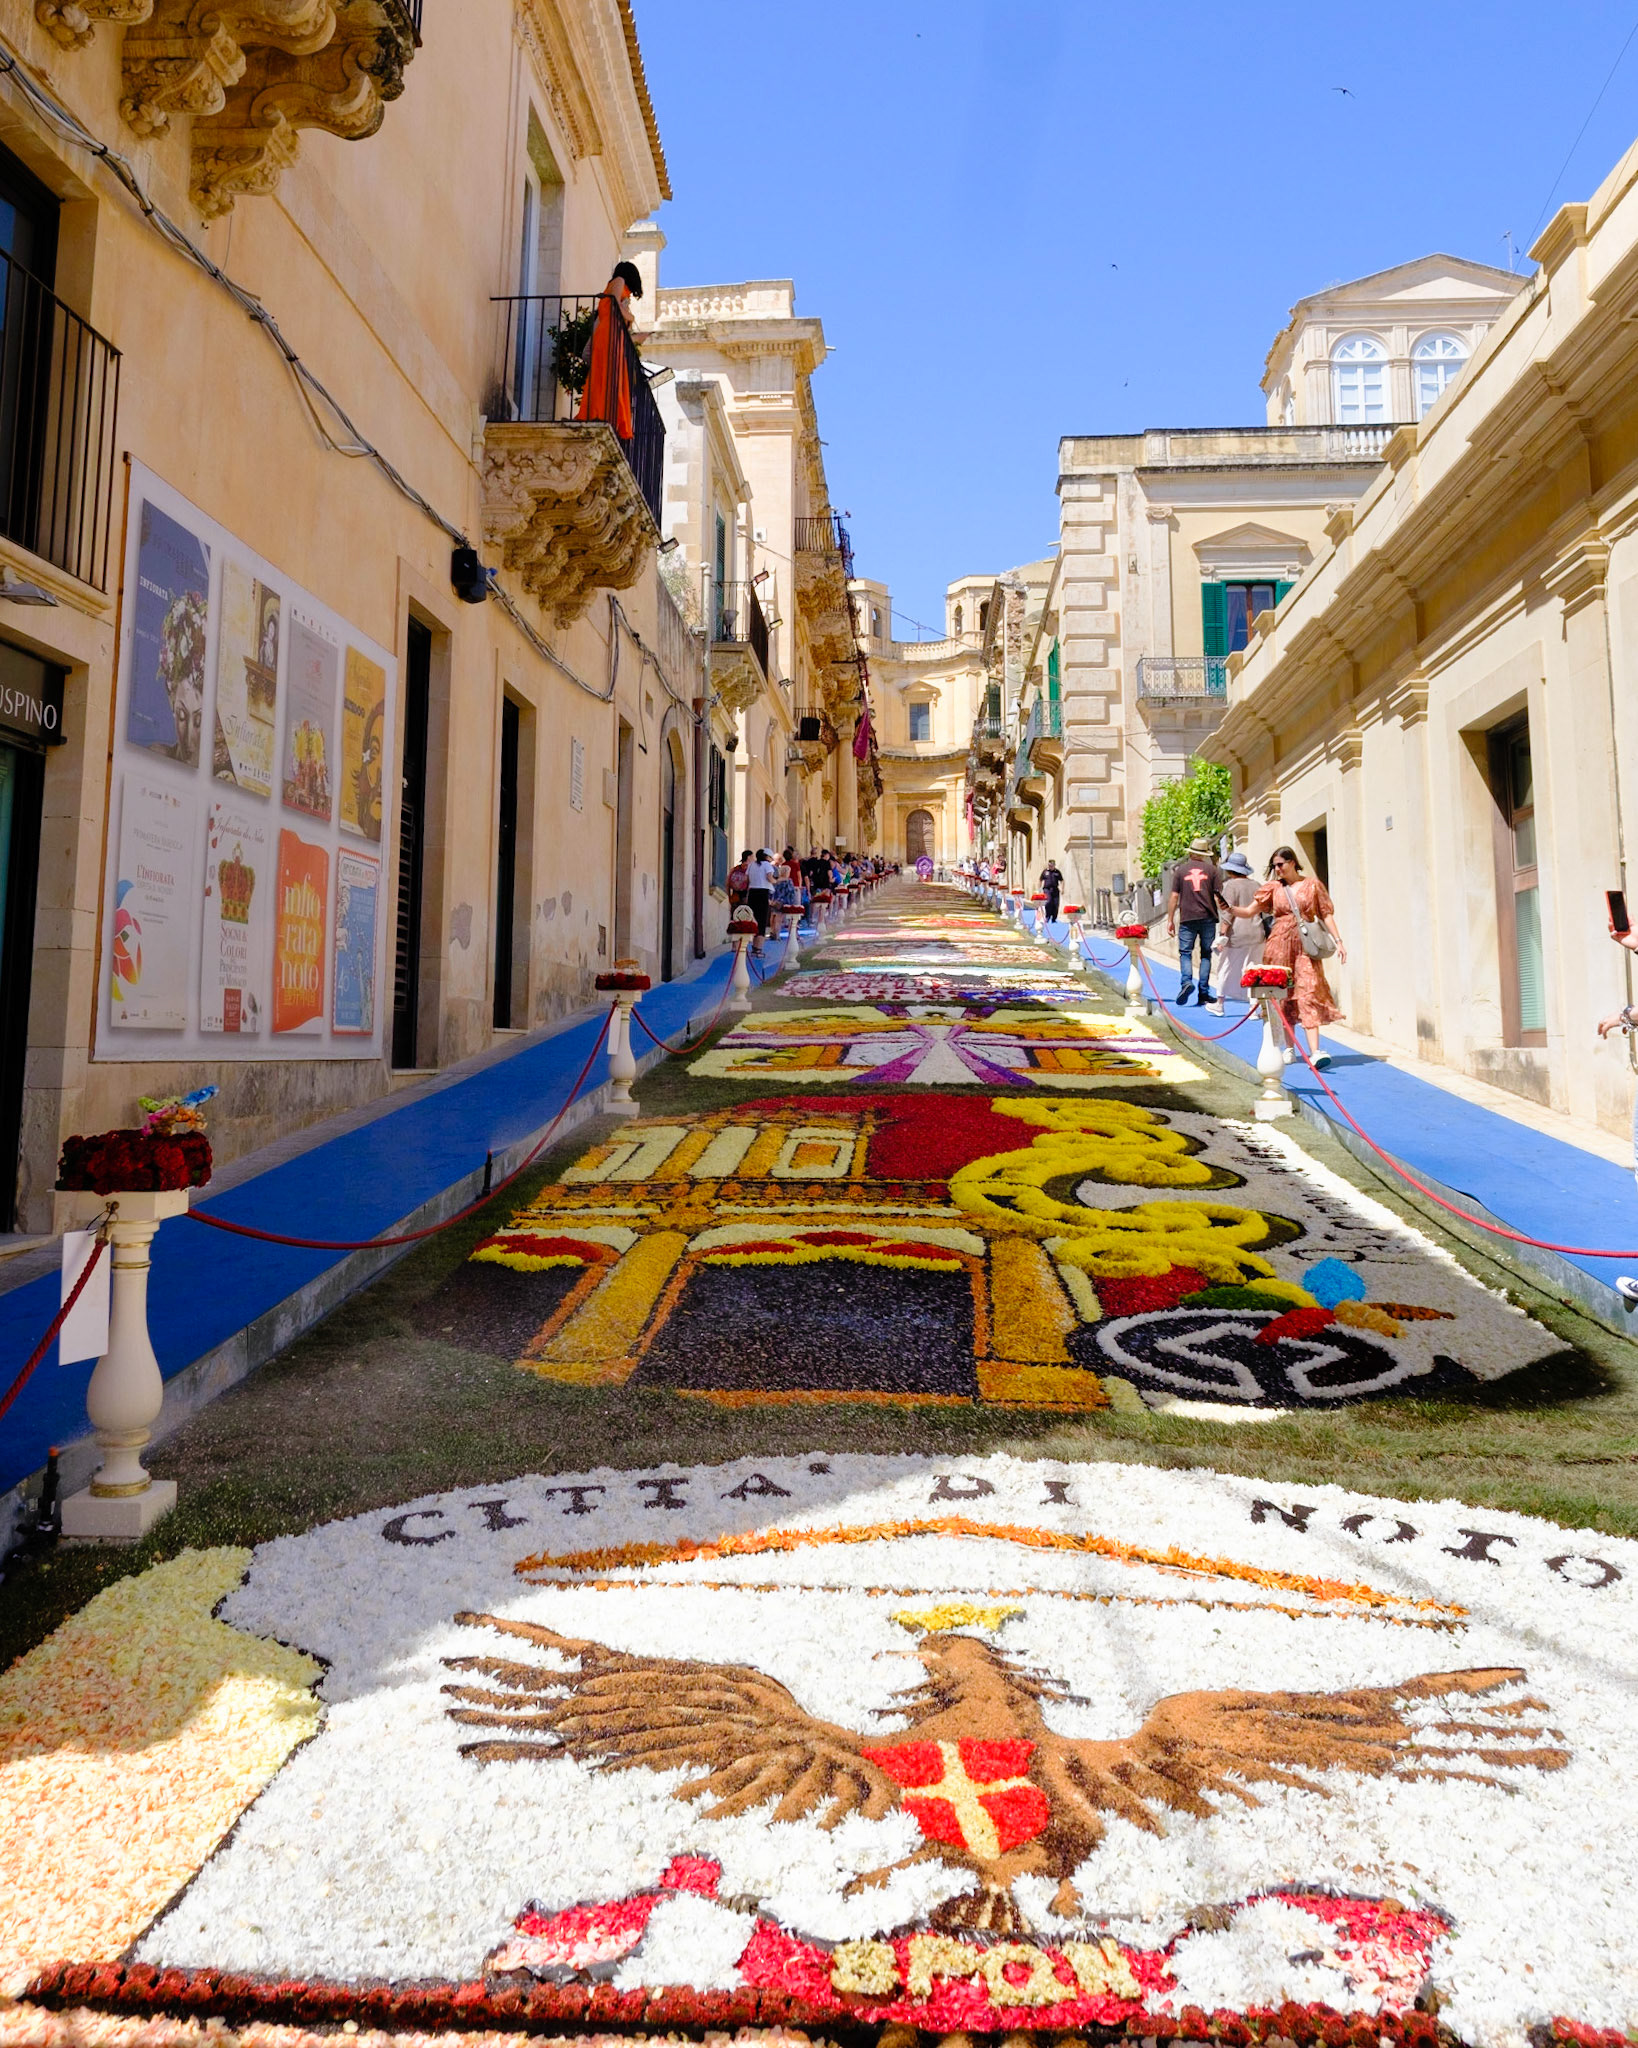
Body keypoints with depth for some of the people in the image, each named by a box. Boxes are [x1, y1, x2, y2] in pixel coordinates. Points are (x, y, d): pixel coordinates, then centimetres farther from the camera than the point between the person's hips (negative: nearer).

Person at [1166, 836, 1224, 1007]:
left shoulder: (1181, 870, 5)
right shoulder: (1211, 870, 5)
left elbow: (1174, 896, 2)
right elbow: (1219, 897, 1)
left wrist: (1170, 920, 6)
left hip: (1187, 918, -1)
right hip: (1208, 918, 1)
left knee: (1185, 952, 4)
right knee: (1206, 954, 8)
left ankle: (1186, 981, -22)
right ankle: (1203, 993, 6)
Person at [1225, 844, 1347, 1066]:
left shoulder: (1312, 885, 7)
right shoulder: (1273, 888, 9)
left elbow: (1326, 914, 8)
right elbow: (1250, 911, 5)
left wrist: (1338, 941, 1)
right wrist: (1230, 909, -14)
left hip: (1305, 947, -2)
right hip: (1279, 946, 2)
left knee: (1308, 994, -12)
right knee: (1283, 997, 4)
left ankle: (1314, 1052, -20)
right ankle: (1289, 1048, 14)